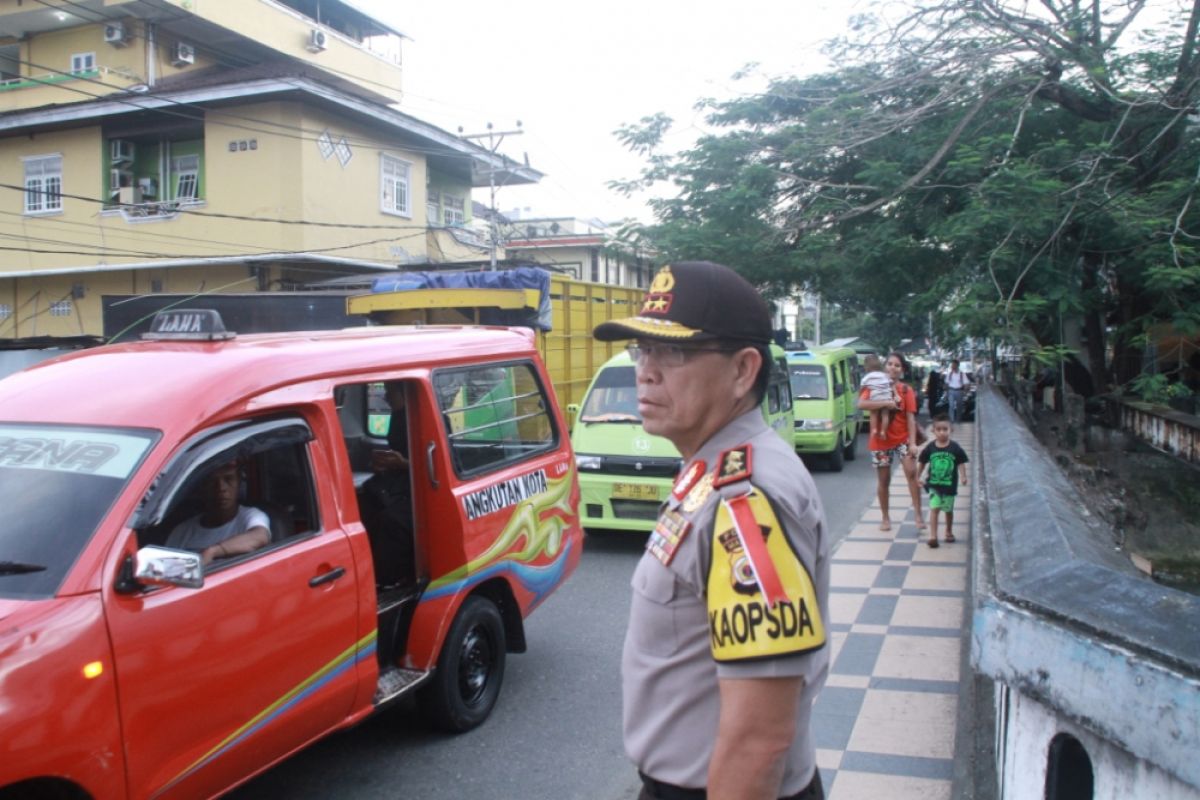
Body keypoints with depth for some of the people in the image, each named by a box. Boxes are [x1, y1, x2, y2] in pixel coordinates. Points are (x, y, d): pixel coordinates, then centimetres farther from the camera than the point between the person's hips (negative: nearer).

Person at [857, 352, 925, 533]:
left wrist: (913, 443, -13)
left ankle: (919, 515, -9)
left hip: (902, 438, 0)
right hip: (880, 440, 0)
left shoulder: (906, 390, -1)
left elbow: (910, 417, -5)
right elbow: (861, 404, -20)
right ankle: (885, 518, 22)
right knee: (883, 480, 8)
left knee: (912, 473, -15)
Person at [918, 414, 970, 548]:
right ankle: (933, 536, -9)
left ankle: (949, 532, 37)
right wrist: (919, 477, 11)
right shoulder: (929, 448, -7)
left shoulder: (955, 448, -9)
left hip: (949, 485, 0)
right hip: (934, 485, 0)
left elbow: (961, 463, -4)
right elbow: (923, 463, 6)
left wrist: (963, 477, -17)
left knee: (948, 510, 16)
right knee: (934, 508, -9)